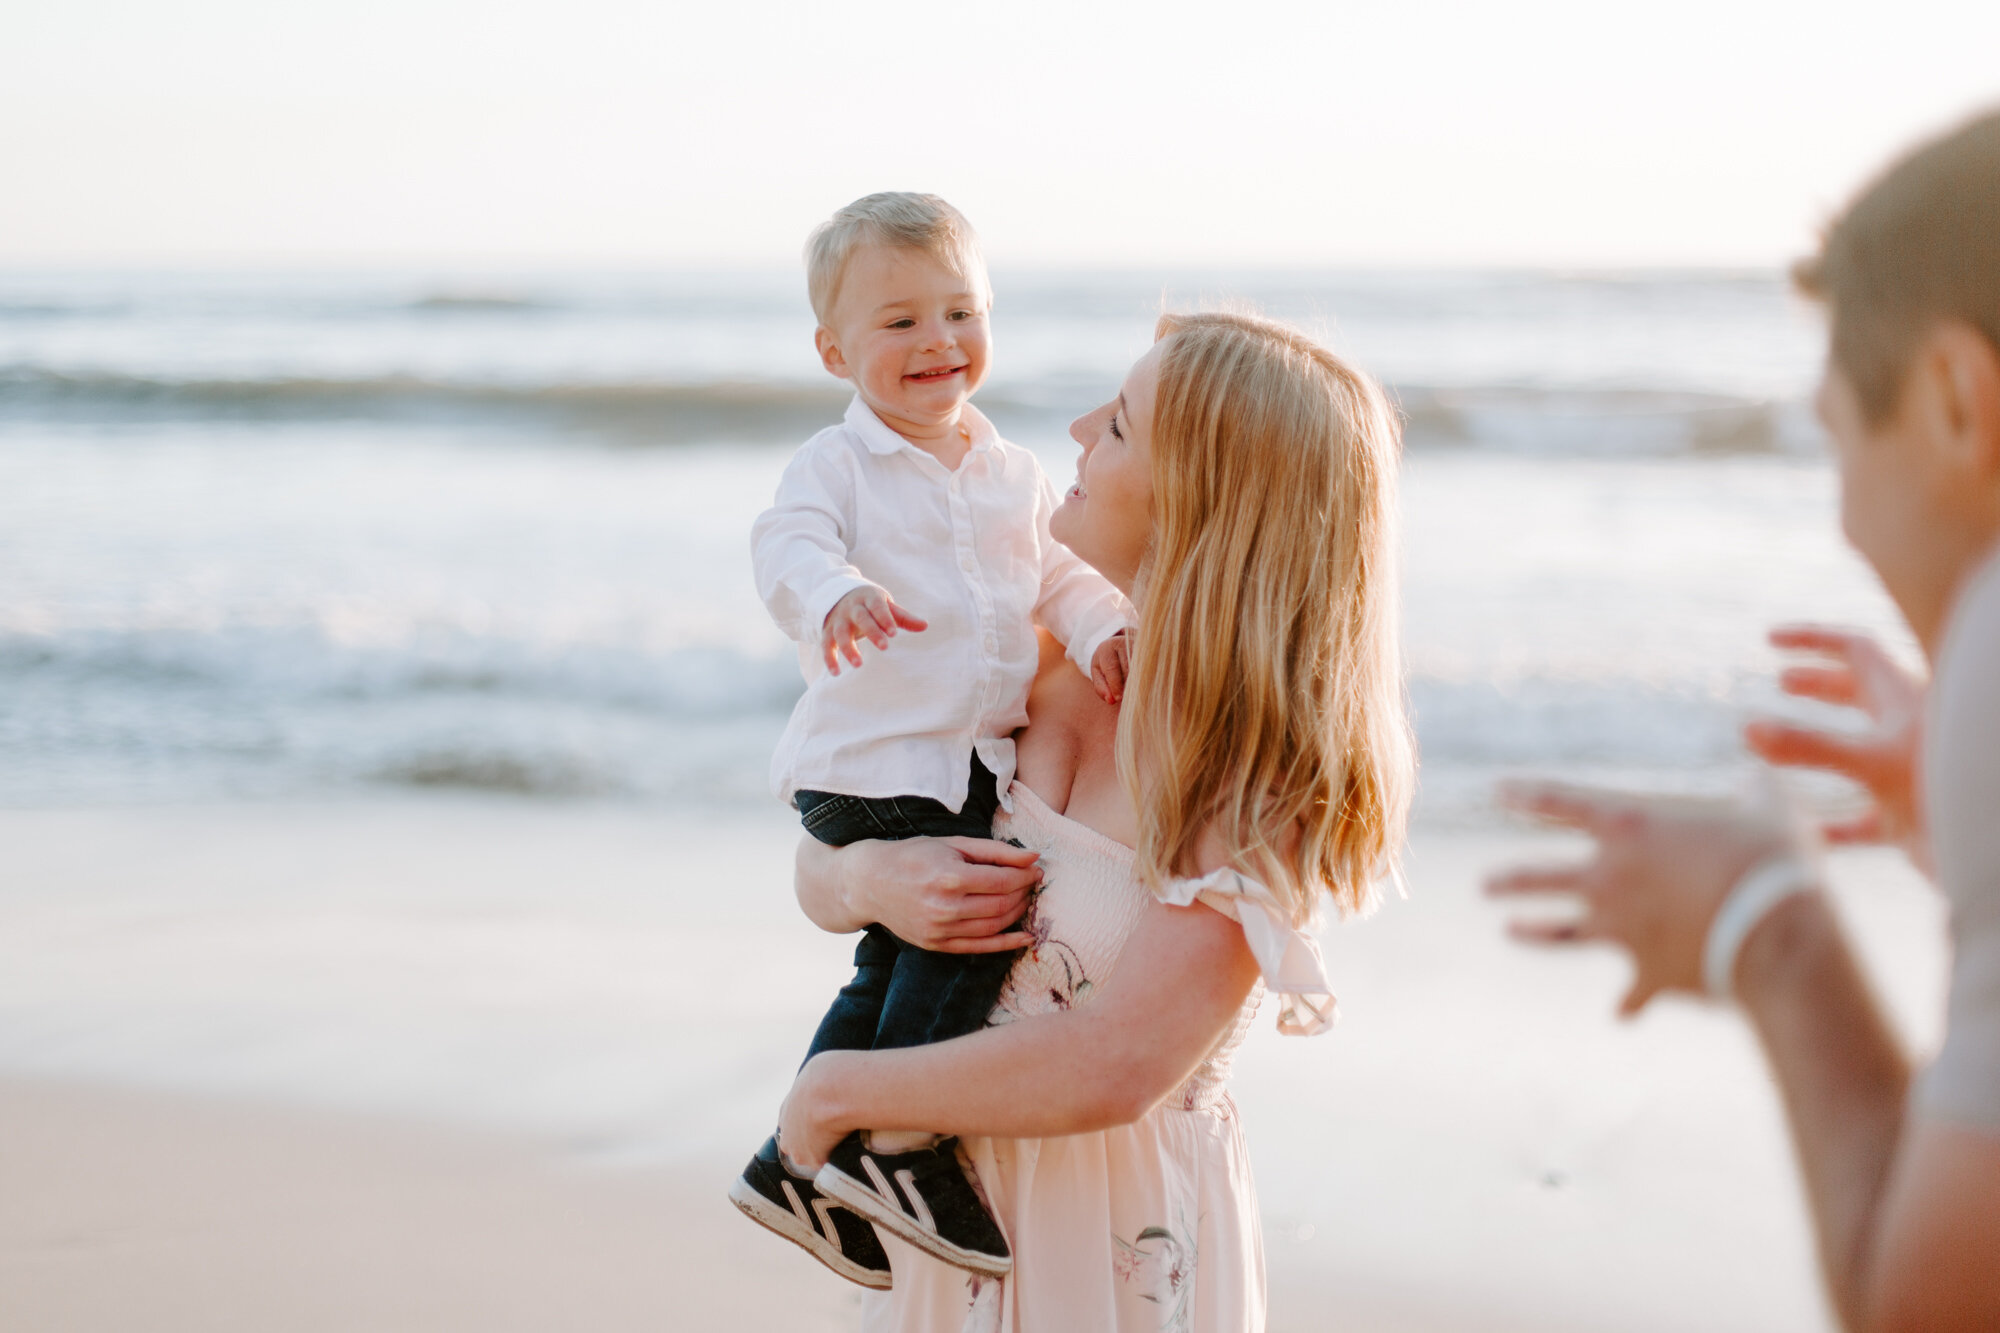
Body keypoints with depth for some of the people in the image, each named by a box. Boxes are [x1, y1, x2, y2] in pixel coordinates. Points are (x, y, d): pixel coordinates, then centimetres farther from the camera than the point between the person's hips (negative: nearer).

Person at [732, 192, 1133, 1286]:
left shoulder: (1015, 475, 14)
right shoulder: (837, 464, -4)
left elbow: (1062, 576, 15)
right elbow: (788, 542, -20)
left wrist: (1102, 632, -7)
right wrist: (835, 594, -43)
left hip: (976, 763, 7)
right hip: (869, 765, -7)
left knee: (900, 963, 12)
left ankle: (799, 1163, 25)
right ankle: (898, 1146, -7)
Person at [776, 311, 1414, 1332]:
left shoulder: (1263, 784, -21)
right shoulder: (1054, 666, -4)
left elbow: (1112, 1066, -28)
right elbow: (817, 866, 4)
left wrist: (833, 1091, -19)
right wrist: (868, 881, -19)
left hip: (1120, 1238, -5)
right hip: (950, 1195, 5)